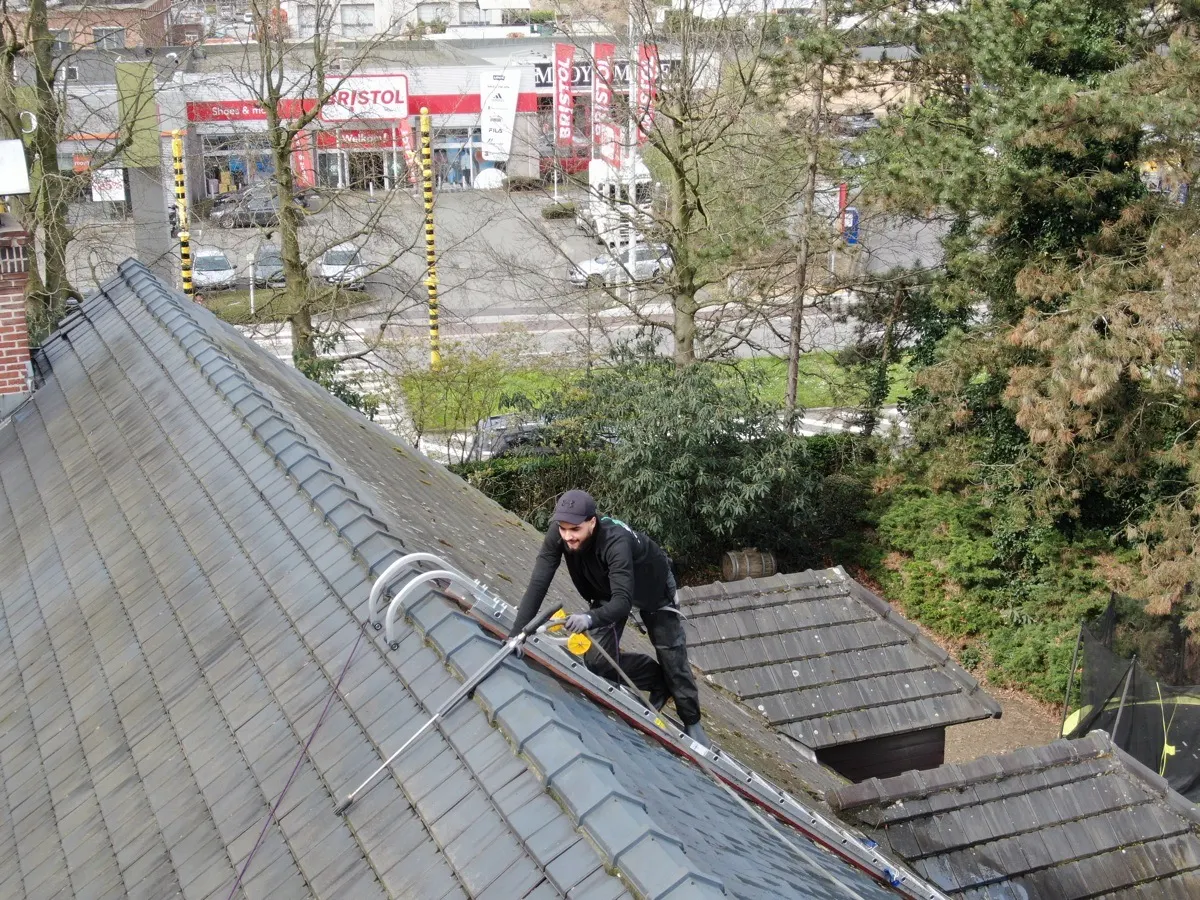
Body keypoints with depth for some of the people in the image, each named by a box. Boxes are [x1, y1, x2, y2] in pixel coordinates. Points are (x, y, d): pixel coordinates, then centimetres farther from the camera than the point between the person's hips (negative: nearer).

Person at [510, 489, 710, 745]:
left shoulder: (616, 541, -45)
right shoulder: (558, 535, -31)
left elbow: (623, 601, -52)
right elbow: (538, 584, -32)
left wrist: (591, 618, -71)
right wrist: (516, 633, -40)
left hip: (653, 588, -5)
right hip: (607, 591, 5)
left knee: (673, 661, 3)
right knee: (598, 662, -6)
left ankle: (692, 722, 28)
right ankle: (657, 680, 21)